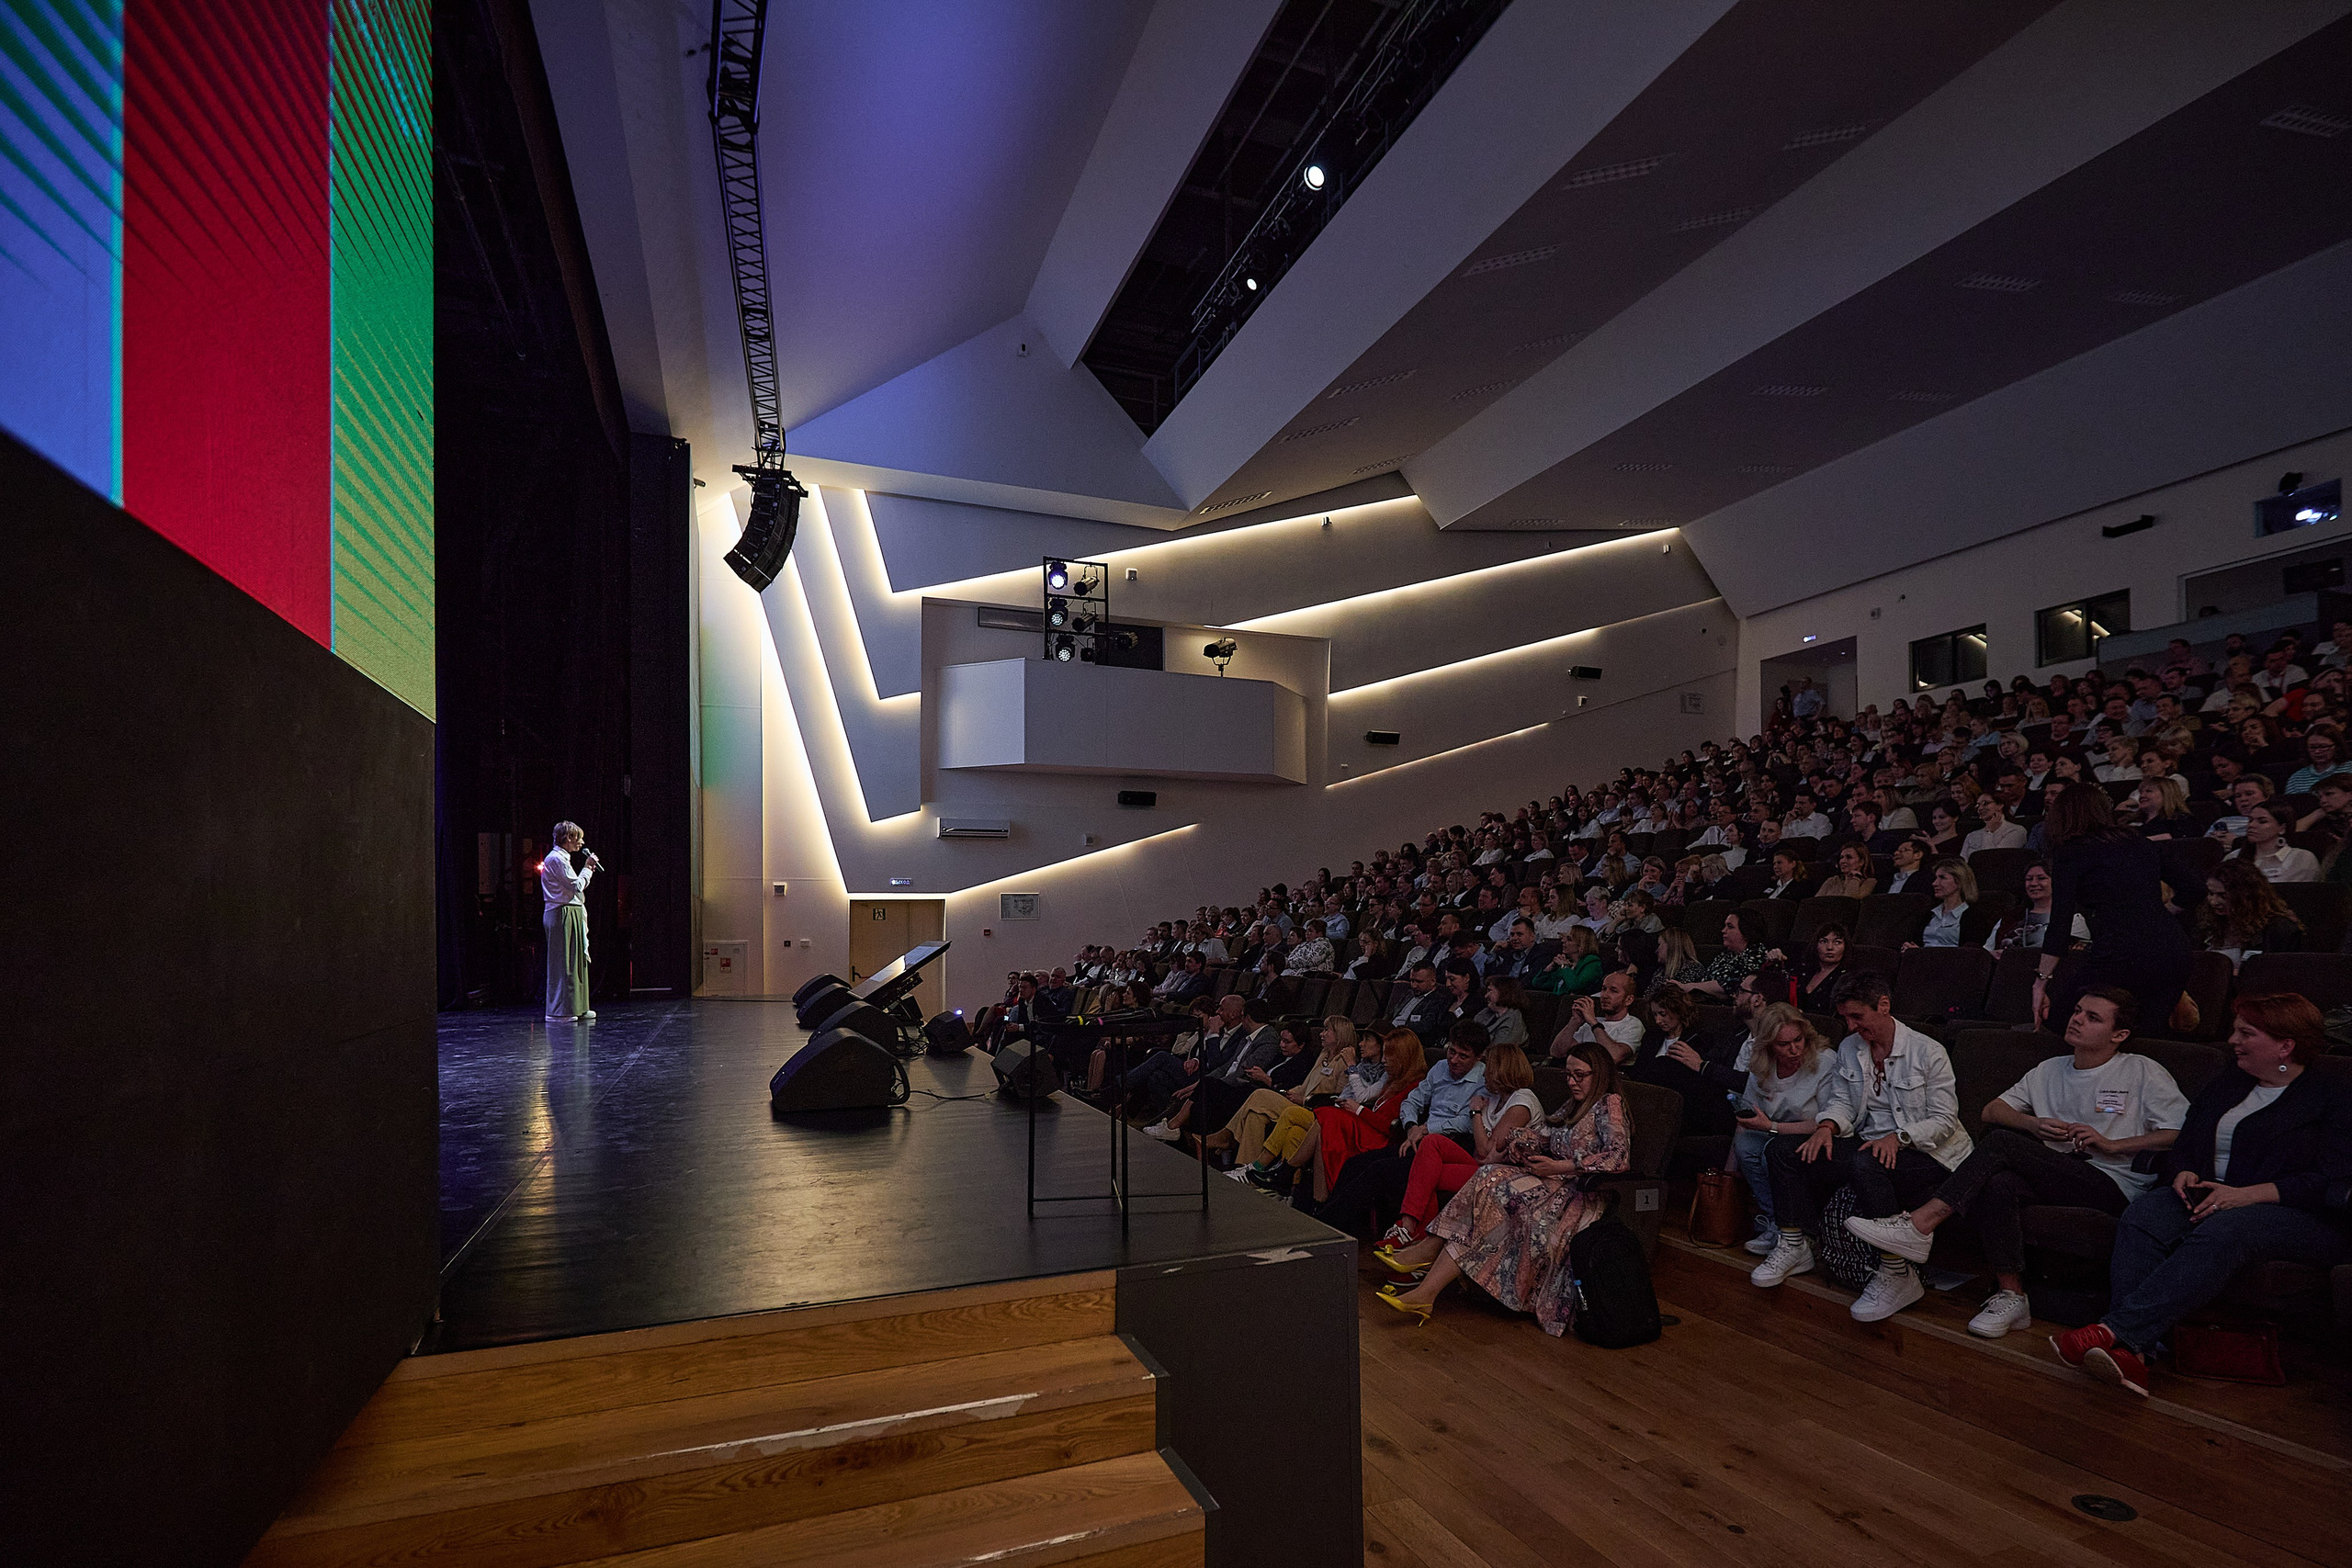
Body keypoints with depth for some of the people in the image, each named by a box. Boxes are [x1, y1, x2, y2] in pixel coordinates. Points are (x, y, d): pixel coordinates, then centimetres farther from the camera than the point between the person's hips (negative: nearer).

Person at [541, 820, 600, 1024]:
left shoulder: (561, 858, 22)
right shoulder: (556, 859, -12)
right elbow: (576, 886, -15)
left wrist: (588, 870, 16)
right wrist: (587, 868, -3)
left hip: (571, 915, 11)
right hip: (562, 915, -11)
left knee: (575, 961, 11)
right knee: (563, 963, -8)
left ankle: (576, 1008, 15)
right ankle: (558, 1012, -6)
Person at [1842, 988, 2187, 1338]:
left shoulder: (2142, 1073, 9)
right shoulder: (2050, 1070, 22)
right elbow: (1991, 1111, 21)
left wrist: (2111, 1144, -10)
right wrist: (2032, 1124, 0)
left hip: (2115, 1185, -5)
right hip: (2054, 1179, 5)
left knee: (2000, 1141, -29)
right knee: (1998, 1184, -33)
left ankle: (1920, 1225, -34)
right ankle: (2010, 1295, -27)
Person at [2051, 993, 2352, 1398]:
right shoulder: (2226, 1083, 24)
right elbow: (2181, 1146, 23)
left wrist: (2246, 1194, -19)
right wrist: (2183, 1174, -1)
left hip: (2299, 1217, -5)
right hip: (2205, 1197, 5)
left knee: (2221, 1232, -39)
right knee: (2143, 1214, -30)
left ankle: (2116, 1330, -49)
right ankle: (2130, 1353, -45)